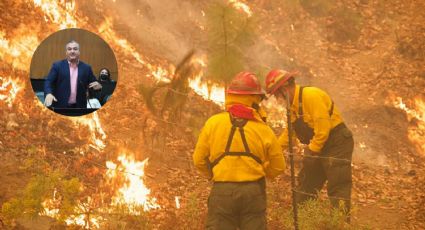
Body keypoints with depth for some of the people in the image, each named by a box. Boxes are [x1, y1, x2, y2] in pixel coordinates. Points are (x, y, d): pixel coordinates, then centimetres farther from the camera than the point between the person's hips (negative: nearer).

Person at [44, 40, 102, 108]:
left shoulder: (86, 68, 9)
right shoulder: (57, 66, 3)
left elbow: (94, 84, 13)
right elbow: (48, 81, -3)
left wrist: (97, 87, -12)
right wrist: (48, 93, -24)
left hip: (79, 107, 2)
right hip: (60, 106, -2)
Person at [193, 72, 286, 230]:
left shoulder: (213, 123, -2)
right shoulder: (263, 129, -1)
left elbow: (199, 160, 2)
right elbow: (278, 167, 6)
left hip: (222, 191, 0)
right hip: (253, 191, 1)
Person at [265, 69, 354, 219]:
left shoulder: (311, 96, -21)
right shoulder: (293, 104, 10)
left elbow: (323, 128, -26)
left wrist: (311, 151, -18)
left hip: (337, 144, -10)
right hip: (316, 148, 10)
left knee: (338, 189, -8)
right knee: (305, 185, 13)